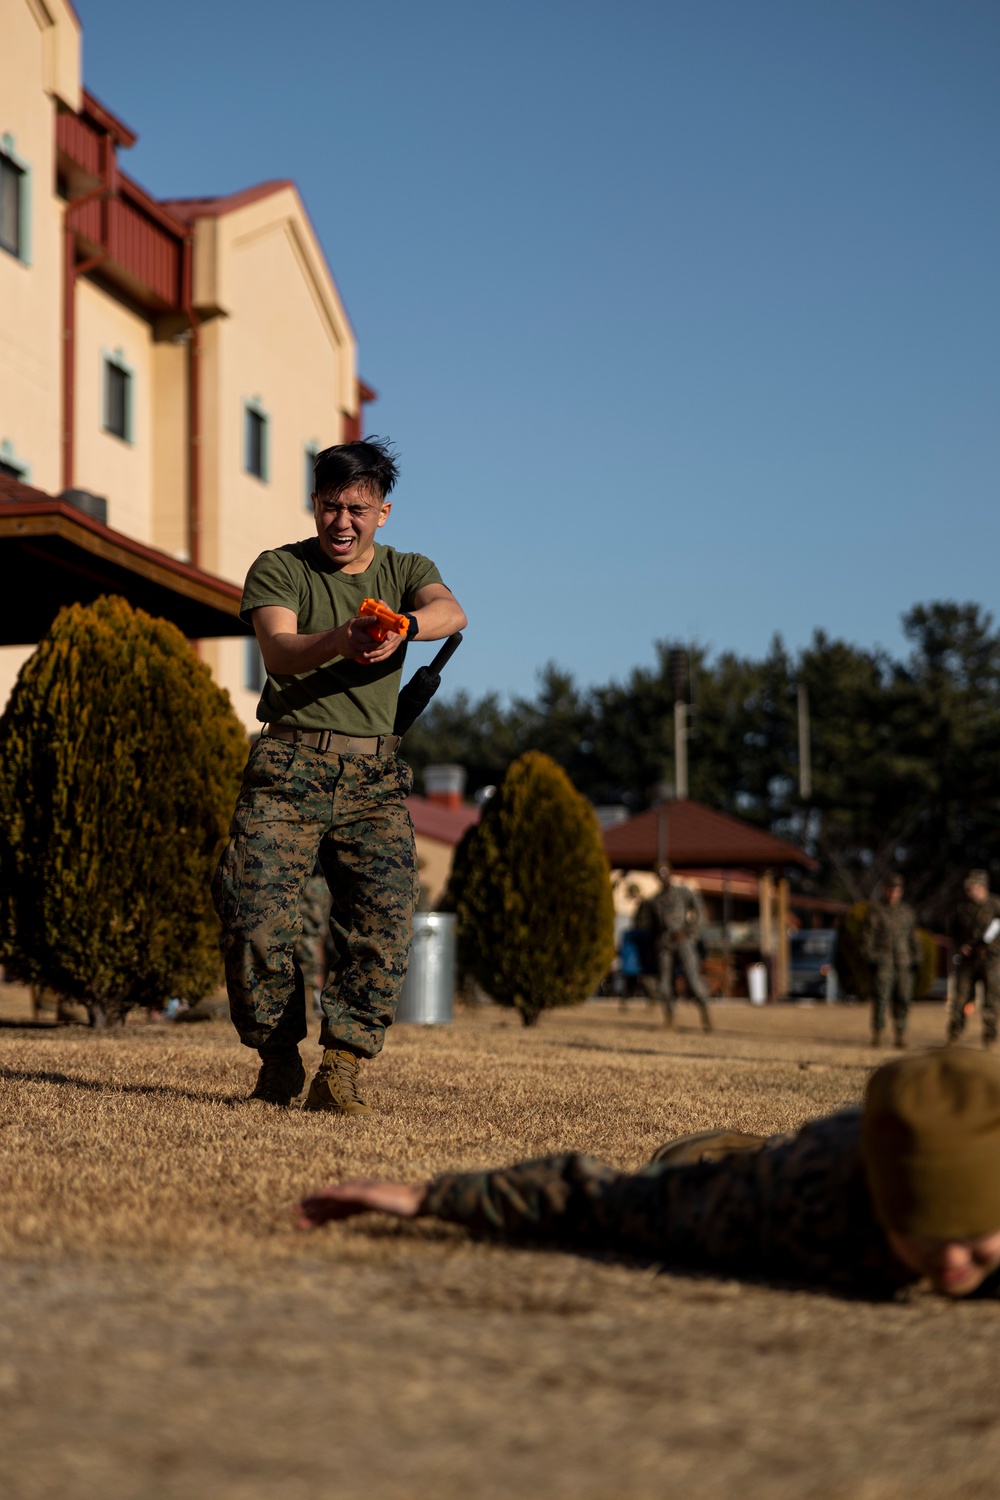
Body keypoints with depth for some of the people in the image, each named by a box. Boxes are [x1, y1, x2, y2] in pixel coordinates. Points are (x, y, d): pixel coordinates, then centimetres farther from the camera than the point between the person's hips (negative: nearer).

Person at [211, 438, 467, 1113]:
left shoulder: (407, 571, 14)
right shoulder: (279, 569, 7)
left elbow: (451, 612, -10)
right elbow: (278, 651, -12)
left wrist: (403, 626, -34)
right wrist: (338, 641, -34)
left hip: (374, 777, 2)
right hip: (288, 765, -1)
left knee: (386, 913, -16)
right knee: (256, 909, -14)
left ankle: (341, 1070, -12)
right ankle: (279, 1063, 3)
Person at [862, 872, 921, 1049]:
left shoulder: (907, 911, 16)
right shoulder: (876, 910, 4)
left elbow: (913, 936, 21)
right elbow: (868, 935, 2)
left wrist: (916, 958, 12)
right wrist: (870, 958, -7)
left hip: (904, 961, 4)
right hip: (883, 960, -4)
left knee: (903, 999, 0)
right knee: (881, 998, -10)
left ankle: (900, 1035, 6)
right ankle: (877, 1034, -5)